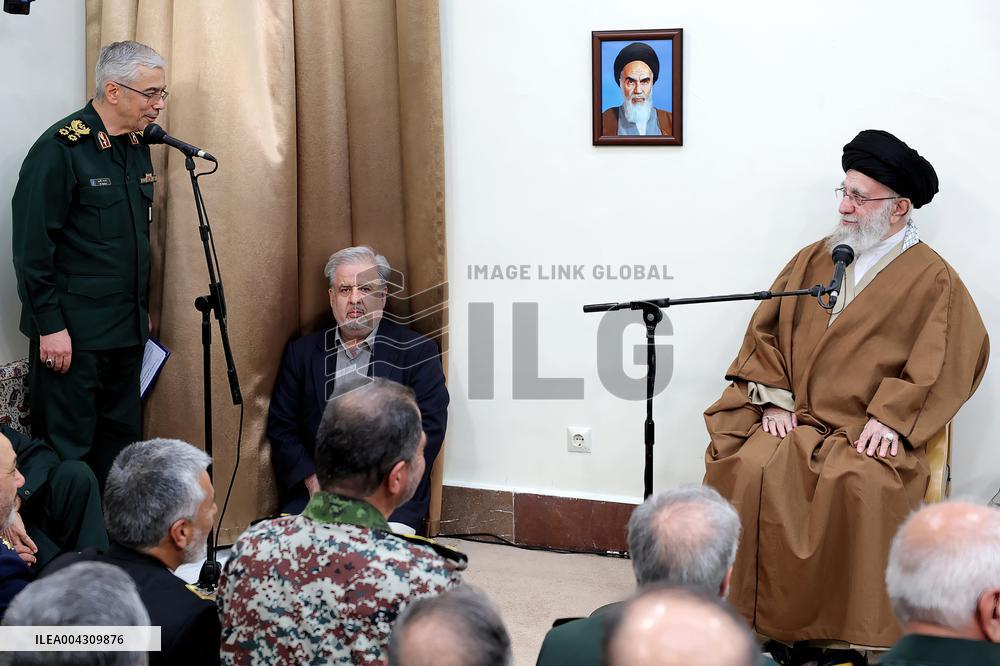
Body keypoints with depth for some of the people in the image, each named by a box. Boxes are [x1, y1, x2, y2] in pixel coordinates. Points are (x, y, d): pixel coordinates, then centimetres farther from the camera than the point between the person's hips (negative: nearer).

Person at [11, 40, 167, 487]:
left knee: (121, 443, 11)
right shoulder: (61, 148, -13)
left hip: (127, 330, 8)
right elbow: (32, 246, -14)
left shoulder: (137, 146, 10)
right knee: (68, 451, -1)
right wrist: (50, 326, -16)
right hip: (72, 332, -8)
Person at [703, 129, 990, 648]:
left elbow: (957, 355, -4)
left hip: (869, 434, -3)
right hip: (796, 421, 4)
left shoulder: (932, 279, 4)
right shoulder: (812, 260, 16)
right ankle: (760, 618, -16)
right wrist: (774, 400, 0)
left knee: (861, 487, -35)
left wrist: (893, 416, -13)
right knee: (751, 469, -27)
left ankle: (853, 631, -19)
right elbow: (766, 331, 15)